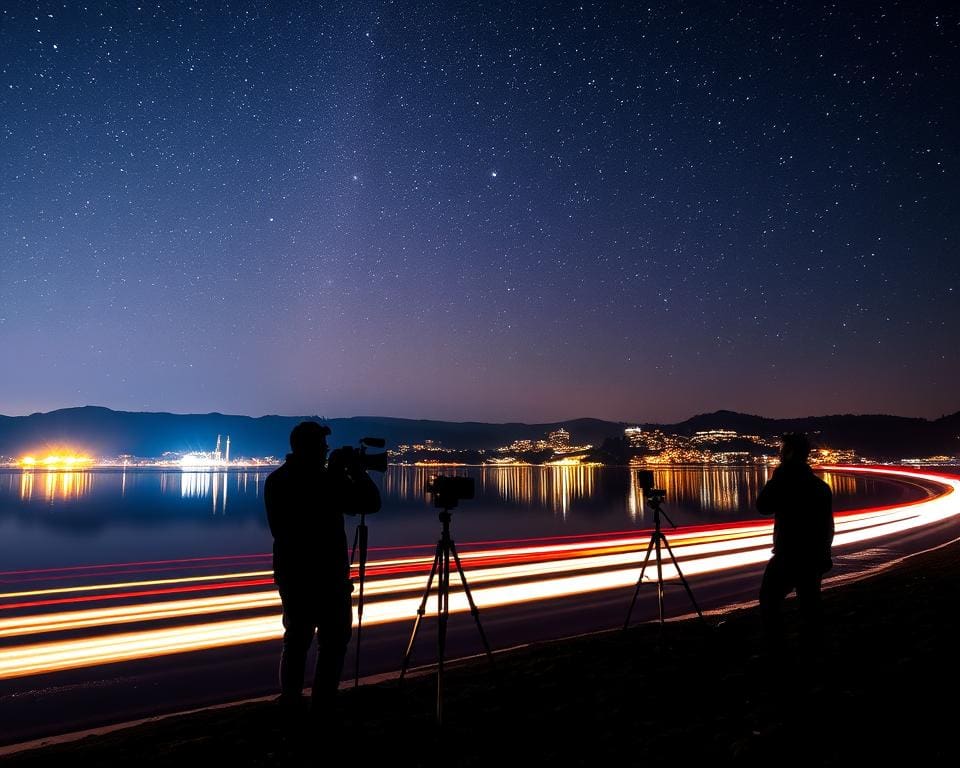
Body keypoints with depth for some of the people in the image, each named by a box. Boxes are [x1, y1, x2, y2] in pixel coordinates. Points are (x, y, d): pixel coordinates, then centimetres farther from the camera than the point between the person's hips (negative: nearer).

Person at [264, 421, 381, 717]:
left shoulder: (275, 481, 0)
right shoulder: (326, 482, -20)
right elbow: (371, 502, -15)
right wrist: (355, 470, -5)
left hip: (289, 574, 6)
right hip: (326, 577, -6)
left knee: (296, 639, 18)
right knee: (333, 641, 6)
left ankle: (291, 703, 22)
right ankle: (321, 709, 6)